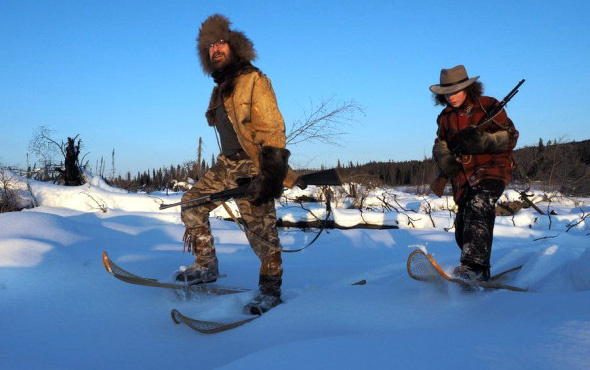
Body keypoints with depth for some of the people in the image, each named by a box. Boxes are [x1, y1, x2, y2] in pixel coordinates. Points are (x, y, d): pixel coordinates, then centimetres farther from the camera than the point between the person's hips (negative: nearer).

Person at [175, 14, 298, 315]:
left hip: (252, 167, -9)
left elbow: (272, 130, -18)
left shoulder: (254, 81, -10)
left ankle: (270, 289, 4)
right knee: (193, 203, 7)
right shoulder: (220, 89, 18)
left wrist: (271, 176, -25)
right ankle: (206, 267, 17)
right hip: (227, 165, 9)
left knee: (260, 229, -11)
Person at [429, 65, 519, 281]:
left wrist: (484, 141, -23)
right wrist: (443, 156, -4)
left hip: (492, 169, -6)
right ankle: (481, 275, 23)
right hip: (463, 178, 6)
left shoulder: (488, 106, -1)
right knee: (463, 227, 4)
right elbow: (440, 143, 21)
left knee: (478, 207, -32)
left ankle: (475, 265, -44)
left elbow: (510, 137, -4)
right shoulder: (445, 117, 16)